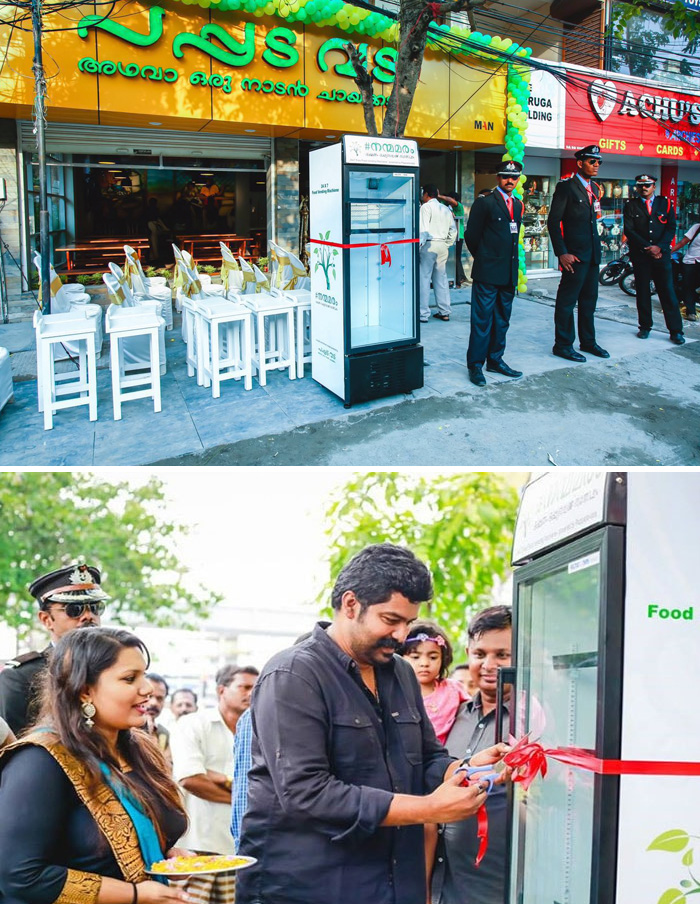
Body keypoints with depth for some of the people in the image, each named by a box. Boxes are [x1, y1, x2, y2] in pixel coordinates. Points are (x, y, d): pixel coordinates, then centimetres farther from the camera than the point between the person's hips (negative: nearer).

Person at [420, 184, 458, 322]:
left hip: (429, 244, -7)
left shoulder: (426, 207, -5)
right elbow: (453, 229, 18)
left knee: (424, 278, -5)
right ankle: (444, 312, 15)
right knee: (441, 278, 12)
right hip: (443, 245, 7)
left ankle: (423, 314, -8)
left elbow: (423, 228, -15)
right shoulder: (445, 209, 16)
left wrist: (419, 244, -14)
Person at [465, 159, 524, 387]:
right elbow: (472, 235, -3)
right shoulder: (485, 203, -6)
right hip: (487, 273, -7)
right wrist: (483, 259, 7)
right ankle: (475, 365, 2)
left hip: (509, 273, 7)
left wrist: (510, 261, 15)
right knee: (482, 319, -4)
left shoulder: (517, 205, 14)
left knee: (502, 320, 12)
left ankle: (495, 360, 22)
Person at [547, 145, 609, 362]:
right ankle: (563, 344, 7)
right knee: (567, 301, 0)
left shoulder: (594, 188, 14)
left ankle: (587, 341, 25)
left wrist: (596, 249, 12)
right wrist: (561, 253, -17)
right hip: (574, 255, -8)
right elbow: (553, 221, -12)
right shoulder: (566, 187, -9)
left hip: (592, 254, 8)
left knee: (589, 301, 15)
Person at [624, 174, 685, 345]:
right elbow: (629, 230, -3)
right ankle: (645, 327, 15)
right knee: (642, 292, 4)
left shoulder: (665, 203, 10)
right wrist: (647, 247, -11)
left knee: (668, 292, -3)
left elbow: (671, 228, 4)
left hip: (661, 253, 0)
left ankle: (676, 331, -2)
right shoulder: (631, 205, 7)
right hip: (640, 254, 0)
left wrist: (660, 247, -11)